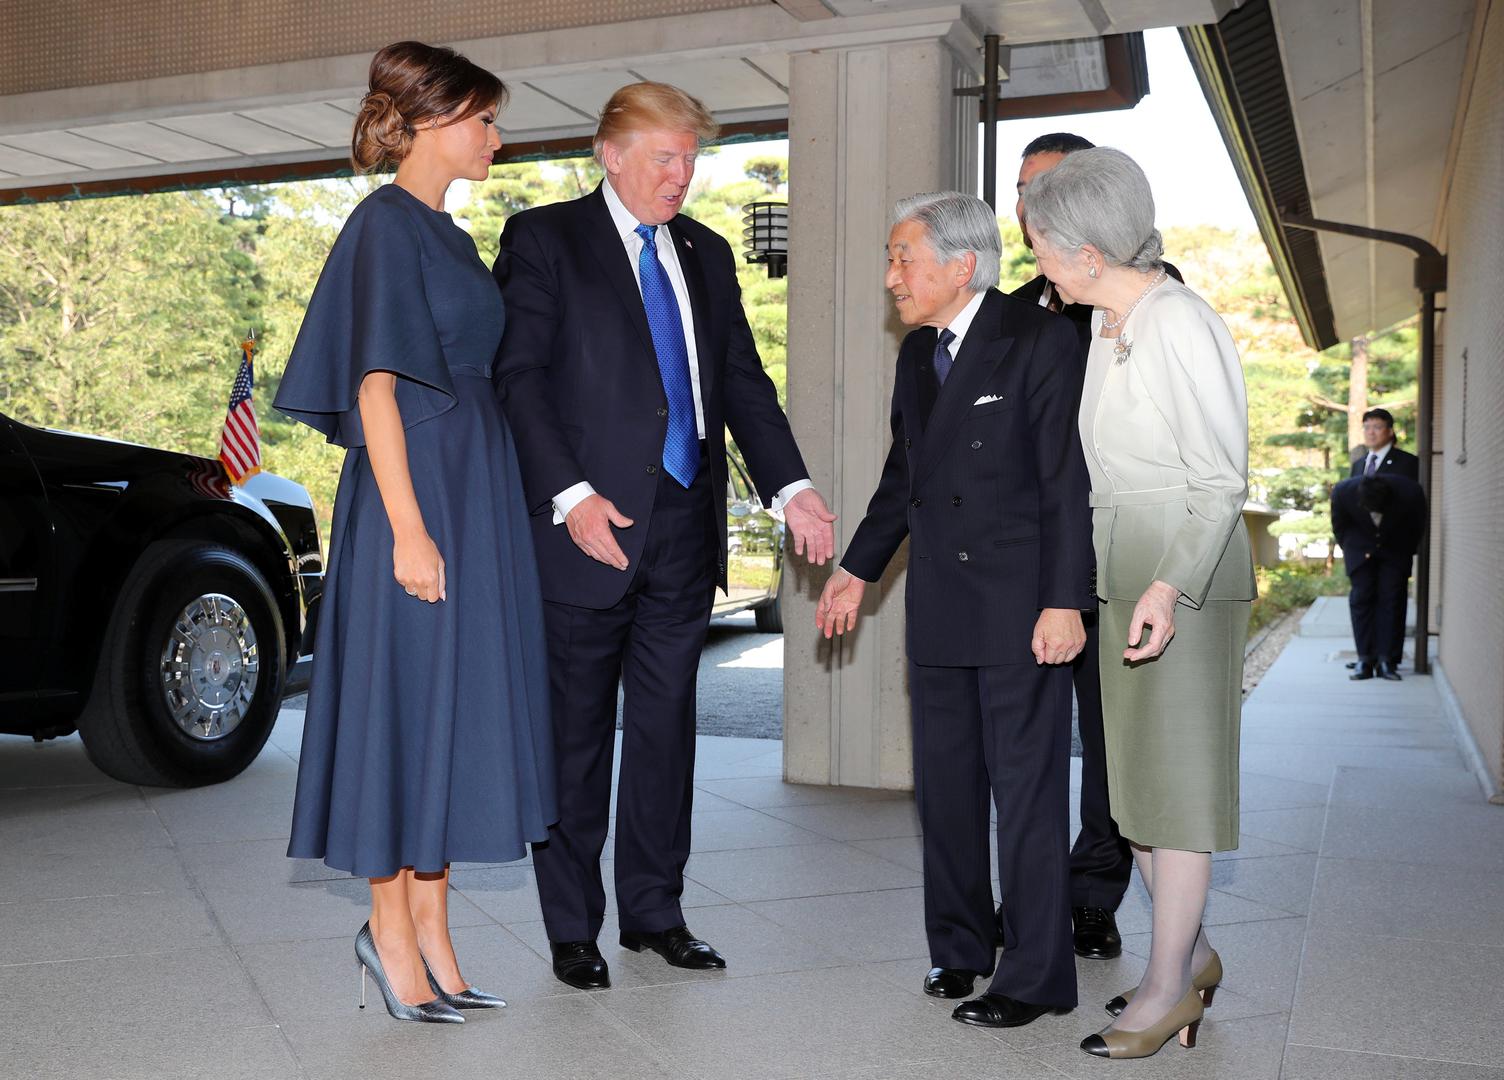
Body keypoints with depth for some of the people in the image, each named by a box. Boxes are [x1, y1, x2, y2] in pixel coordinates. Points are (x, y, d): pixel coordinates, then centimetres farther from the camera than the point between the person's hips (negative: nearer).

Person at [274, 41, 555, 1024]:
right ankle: (391, 932, 13)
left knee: (456, 705, 10)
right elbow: (375, 387, -16)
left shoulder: (448, 235, 17)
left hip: (476, 495, 9)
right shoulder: (385, 225, -10)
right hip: (417, 491, -9)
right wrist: (409, 529, -21)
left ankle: (431, 930, 20)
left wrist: (479, 516, 16)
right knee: (407, 701, -1)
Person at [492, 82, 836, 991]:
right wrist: (571, 494, -19)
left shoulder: (706, 253, 16)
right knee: (576, 733, 5)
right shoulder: (543, 239, 0)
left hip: (685, 527, 5)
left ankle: (654, 911, 25)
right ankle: (573, 928, 18)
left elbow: (744, 380, 14)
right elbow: (518, 376, -8)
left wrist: (792, 488, 1)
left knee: (666, 726, 12)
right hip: (589, 527, -5)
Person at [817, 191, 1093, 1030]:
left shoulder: (1040, 340, -10)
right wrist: (859, 569, 21)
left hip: (1021, 608, -7)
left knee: (1027, 789, 0)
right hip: (938, 610, 7)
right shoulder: (918, 353, 12)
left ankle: (1036, 975, 12)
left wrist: (1064, 603, -17)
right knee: (945, 785, 13)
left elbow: (1069, 480, -13)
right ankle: (959, 948, 29)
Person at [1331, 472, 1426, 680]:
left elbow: (1418, 527, -8)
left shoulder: (1411, 493, -31)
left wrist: (1408, 553, 1)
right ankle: (1365, 660, -4)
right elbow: (1339, 526, -5)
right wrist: (1349, 549, 2)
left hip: (1396, 549, -1)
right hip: (1361, 549, 1)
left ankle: (1387, 661, -5)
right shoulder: (1343, 492, -29)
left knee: (1392, 600, -8)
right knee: (1361, 598, -7)